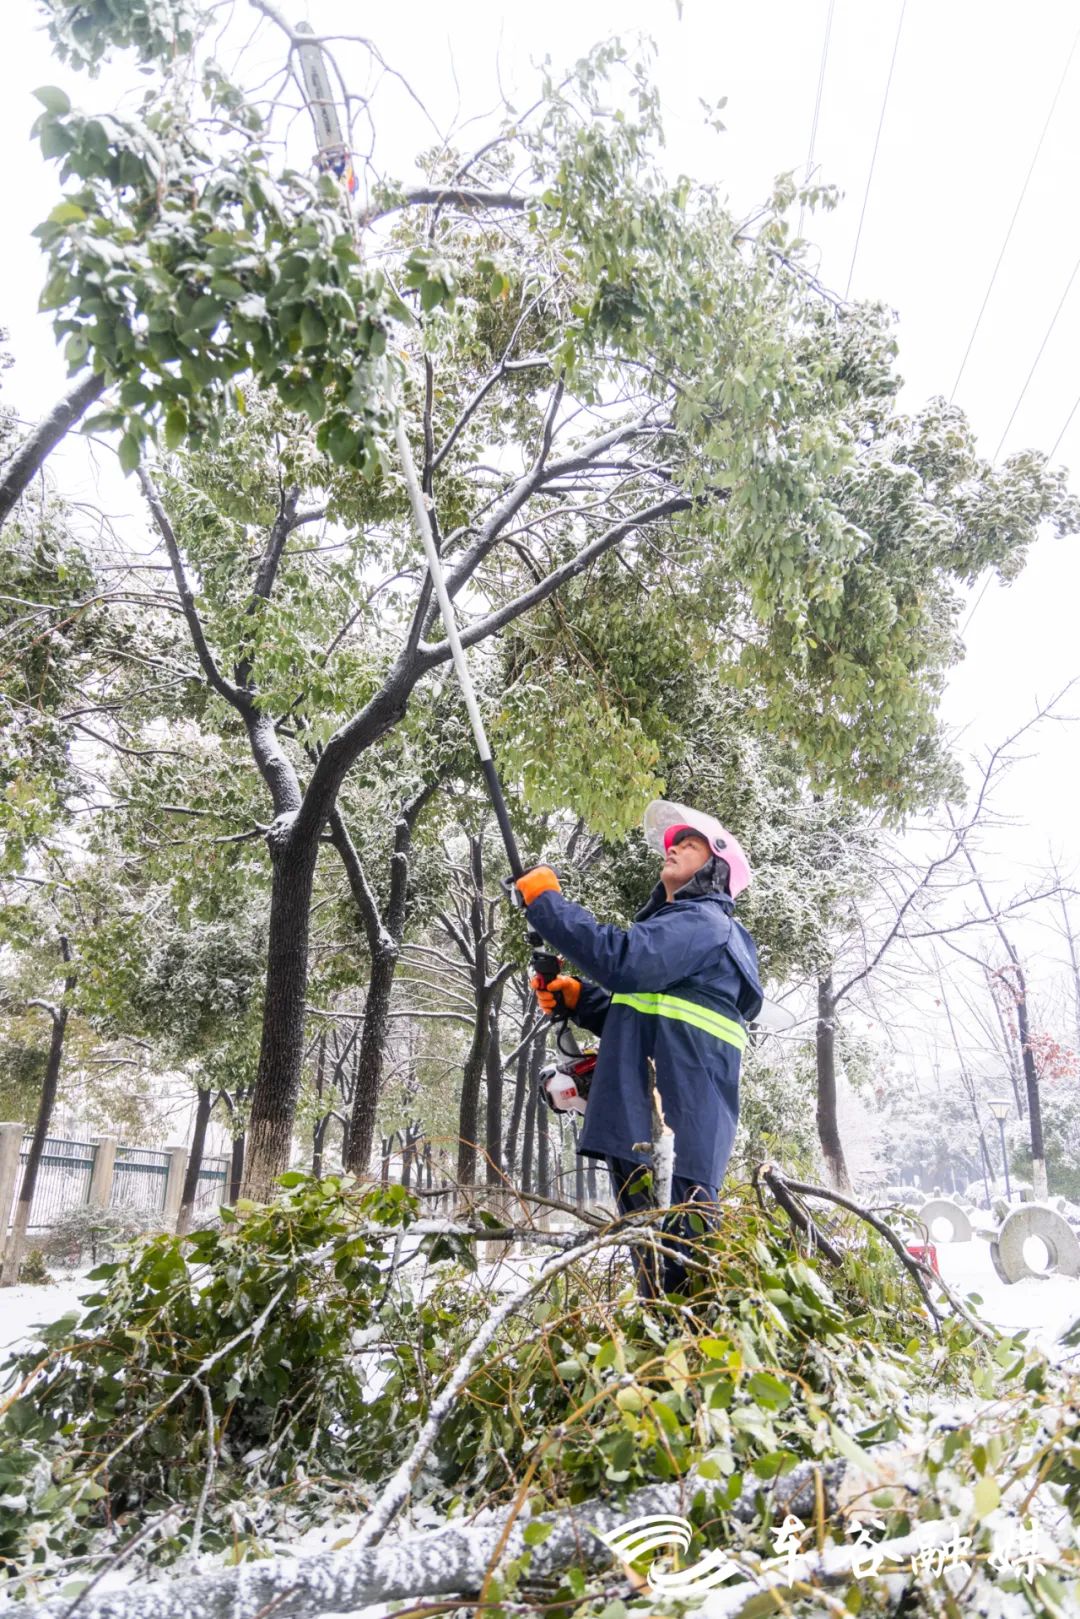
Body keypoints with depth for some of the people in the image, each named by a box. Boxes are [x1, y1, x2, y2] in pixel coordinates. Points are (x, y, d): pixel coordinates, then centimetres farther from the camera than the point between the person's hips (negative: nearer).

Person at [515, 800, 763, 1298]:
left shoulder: (704, 922, -6)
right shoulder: (671, 924, 25)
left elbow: (623, 960, -23)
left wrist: (548, 901, -15)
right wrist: (577, 998, 10)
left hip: (675, 1122, -10)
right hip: (639, 1123, 10)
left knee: (679, 1266, -10)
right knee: (655, 1262, 16)